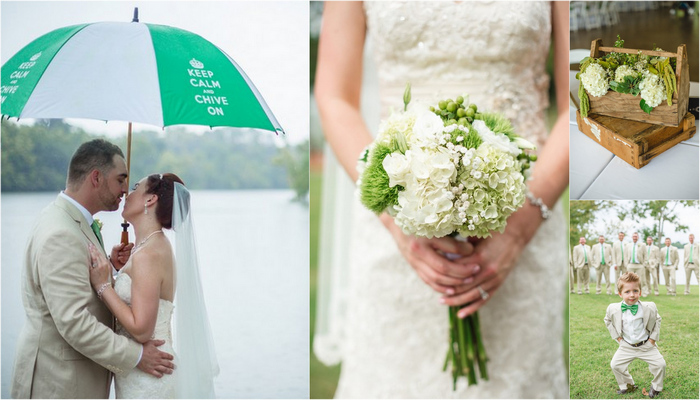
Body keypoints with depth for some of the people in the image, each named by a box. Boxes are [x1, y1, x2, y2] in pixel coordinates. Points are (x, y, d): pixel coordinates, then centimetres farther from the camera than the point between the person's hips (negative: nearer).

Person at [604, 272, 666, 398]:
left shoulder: (649, 308, -16)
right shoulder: (613, 309, -15)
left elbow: (657, 320, 5)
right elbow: (608, 321, 8)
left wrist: (653, 337, 0)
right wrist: (617, 337, 3)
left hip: (646, 345, -1)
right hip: (626, 347, 1)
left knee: (660, 364, -10)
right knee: (615, 364, -3)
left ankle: (657, 387, 19)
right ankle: (627, 385, 22)